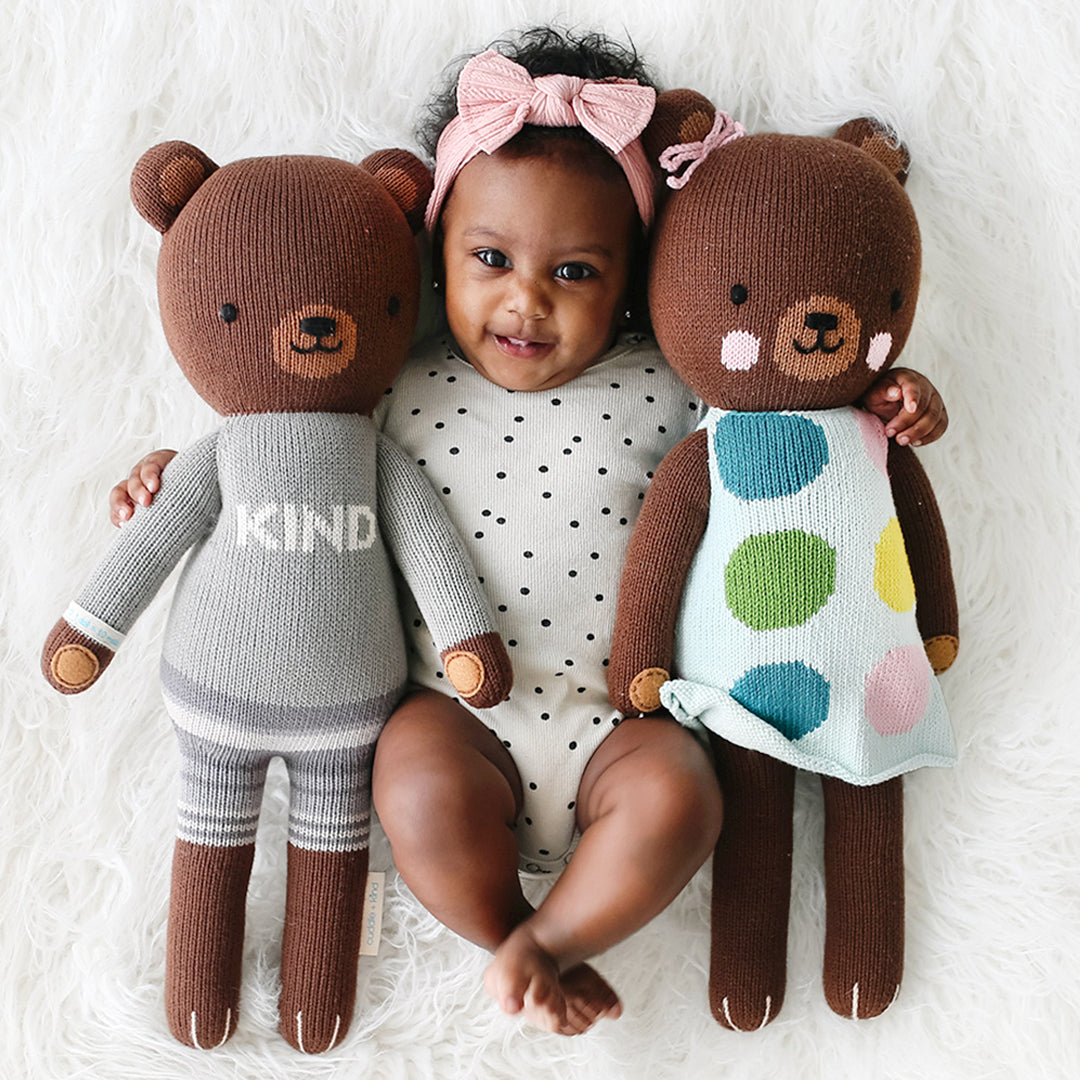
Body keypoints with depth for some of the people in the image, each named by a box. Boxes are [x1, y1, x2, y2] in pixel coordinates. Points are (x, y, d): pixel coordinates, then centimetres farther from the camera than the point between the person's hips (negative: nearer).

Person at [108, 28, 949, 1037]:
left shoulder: (659, 390, -1)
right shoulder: (401, 389, 1)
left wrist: (876, 412, -5)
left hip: (617, 720, 0)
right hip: (459, 713, 0)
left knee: (677, 795, -26)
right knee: (420, 787, -28)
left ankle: (544, 943, -1)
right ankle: (513, 937, 3)